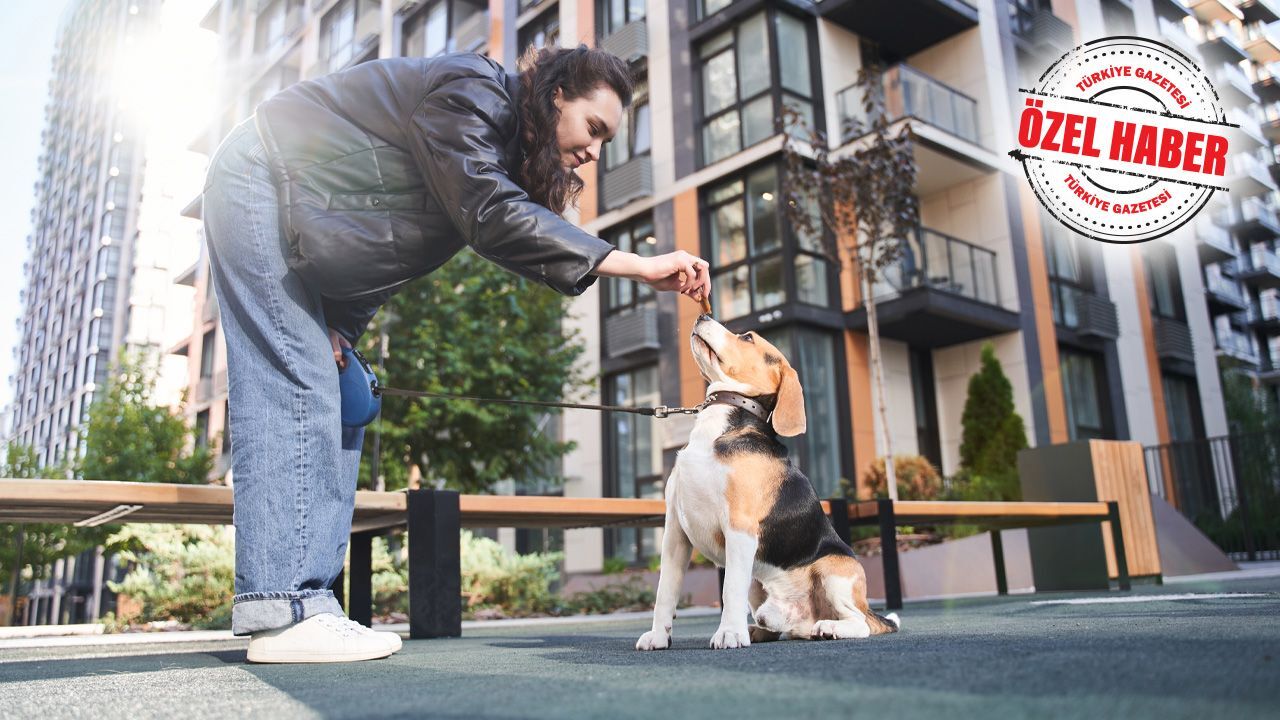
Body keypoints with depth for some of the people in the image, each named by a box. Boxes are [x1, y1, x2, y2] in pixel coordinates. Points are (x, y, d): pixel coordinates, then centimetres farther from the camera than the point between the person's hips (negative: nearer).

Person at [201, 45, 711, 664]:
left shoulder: (502, 145, 8)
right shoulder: (471, 91, -20)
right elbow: (493, 218, -34)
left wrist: (341, 330, -4)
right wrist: (640, 267, -35)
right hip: (261, 189, -9)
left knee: (336, 407, 2)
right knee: (295, 389, -18)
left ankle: (305, 603, 3)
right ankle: (282, 614, -18)